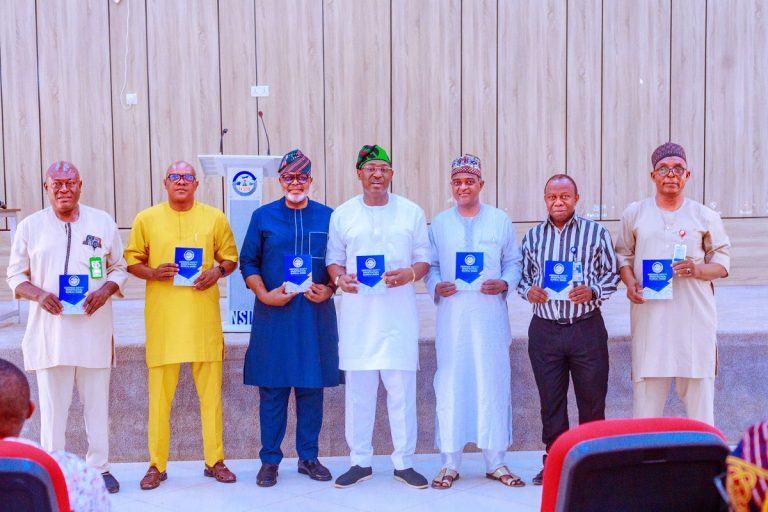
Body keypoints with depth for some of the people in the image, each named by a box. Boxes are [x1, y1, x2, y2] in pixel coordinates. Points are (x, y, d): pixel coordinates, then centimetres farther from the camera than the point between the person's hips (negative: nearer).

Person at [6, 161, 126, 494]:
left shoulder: (103, 222, 5)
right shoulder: (30, 226, 3)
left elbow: (119, 267, 9)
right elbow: (15, 275, 7)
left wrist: (105, 291, -11)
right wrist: (39, 294, -13)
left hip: (94, 327, 1)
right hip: (50, 330, -1)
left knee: (97, 402, 9)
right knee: (53, 404, 5)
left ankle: (99, 468, 22)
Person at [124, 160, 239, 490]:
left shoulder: (215, 217, 8)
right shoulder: (146, 219, 6)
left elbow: (231, 257, 13)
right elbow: (131, 261, 9)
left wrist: (218, 271, -8)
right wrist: (152, 273, -11)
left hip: (204, 316, 1)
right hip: (163, 317, 0)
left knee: (211, 390, 5)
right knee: (160, 392, 2)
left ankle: (215, 460, 17)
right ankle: (157, 465, 15)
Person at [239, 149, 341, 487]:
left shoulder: (327, 217, 7)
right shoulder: (263, 216, 5)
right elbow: (248, 262, 5)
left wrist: (329, 289, -8)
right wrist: (264, 294, -9)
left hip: (315, 314, 1)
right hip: (273, 315, -1)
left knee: (311, 388, 7)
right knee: (272, 389, 2)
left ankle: (308, 457, 20)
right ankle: (270, 460, 14)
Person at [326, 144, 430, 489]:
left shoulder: (411, 212, 6)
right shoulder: (342, 214, 8)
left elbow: (425, 259, 8)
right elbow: (333, 259, 11)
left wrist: (409, 274, -13)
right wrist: (339, 277, -10)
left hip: (398, 312, -1)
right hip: (357, 313, 1)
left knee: (402, 388, 1)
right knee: (357, 388, 5)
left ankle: (404, 462, 13)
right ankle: (360, 461, 18)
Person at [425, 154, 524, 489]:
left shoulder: (500, 220, 7)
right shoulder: (439, 223, 9)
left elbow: (514, 262, 9)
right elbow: (430, 266, 10)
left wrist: (505, 283, -9)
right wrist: (436, 286, -10)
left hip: (490, 314, 0)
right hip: (452, 315, 0)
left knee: (493, 383, 3)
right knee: (450, 385, 1)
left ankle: (496, 462, 16)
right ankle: (450, 463, 12)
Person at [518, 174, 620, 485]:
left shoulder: (596, 232, 3)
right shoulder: (532, 236, 10)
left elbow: (611, 273, 3)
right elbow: (522, 274, 14)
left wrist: (593, 292, -15)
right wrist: (528, 291, -7)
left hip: (587, 327, -2)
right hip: (544, 329, 2)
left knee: (592, 397, 5)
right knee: (550, 399, 7)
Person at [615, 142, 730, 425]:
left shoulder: (706, 217, 7)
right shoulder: (634, 214, 10)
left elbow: (723, 263, 9)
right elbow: (623, 255, 15)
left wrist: (698, 270, -12)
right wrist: (630, 282, -4)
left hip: (694, 314, 0)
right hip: (650, 315, 1)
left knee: (699, 390, 1)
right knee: (646, 392, 1)